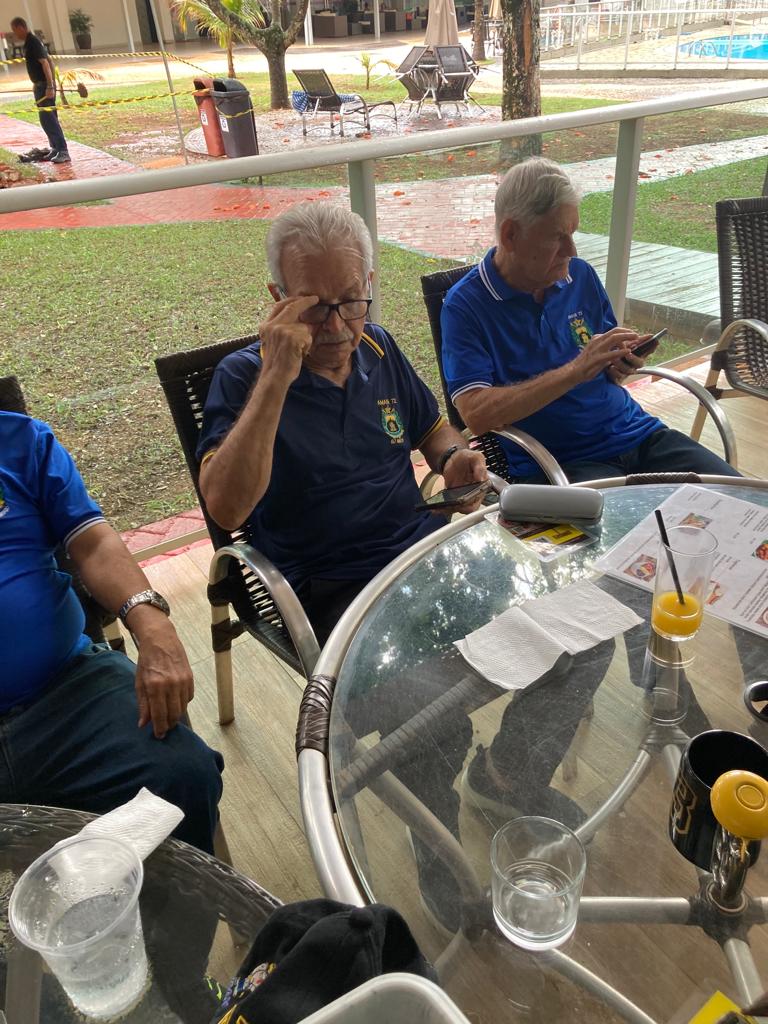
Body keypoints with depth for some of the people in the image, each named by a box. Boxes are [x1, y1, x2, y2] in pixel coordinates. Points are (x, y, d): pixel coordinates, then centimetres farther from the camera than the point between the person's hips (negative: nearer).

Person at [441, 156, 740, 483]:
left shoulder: (581, 276, 8)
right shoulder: (465, 305, -9)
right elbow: (476, 414, -21)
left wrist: (620, 364, -5)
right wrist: (576, 371, -22)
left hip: (637, 433, 6)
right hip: (558, 464, -5)